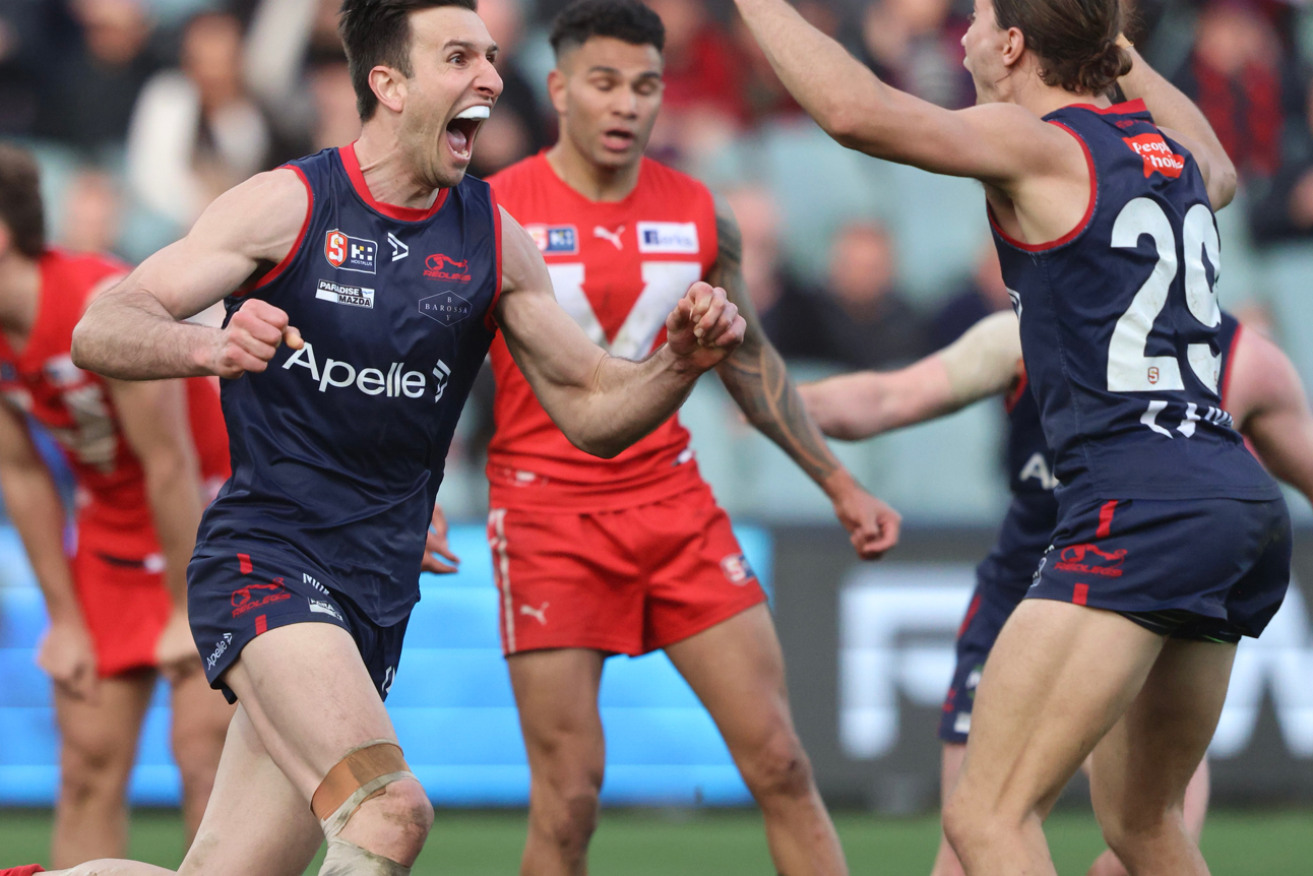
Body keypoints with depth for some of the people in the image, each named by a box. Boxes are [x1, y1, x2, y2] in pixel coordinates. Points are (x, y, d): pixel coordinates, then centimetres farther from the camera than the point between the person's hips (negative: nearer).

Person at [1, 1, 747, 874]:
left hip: (374, 601, 6)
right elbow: (100, 332, -12)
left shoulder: (496, 242, 7)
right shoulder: (289, 204, -6)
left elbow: (591, 411, 13)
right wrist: (207, 347, -34)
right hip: (264, 564, -6)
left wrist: (681, 363, -9)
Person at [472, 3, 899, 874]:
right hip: (548, 513, -4)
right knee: (568, 800, -7)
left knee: (779, 761, -1)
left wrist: (839, 483, 16)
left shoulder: (700, 215, 4)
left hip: (675, 502, 4)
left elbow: (750, 361, 17)